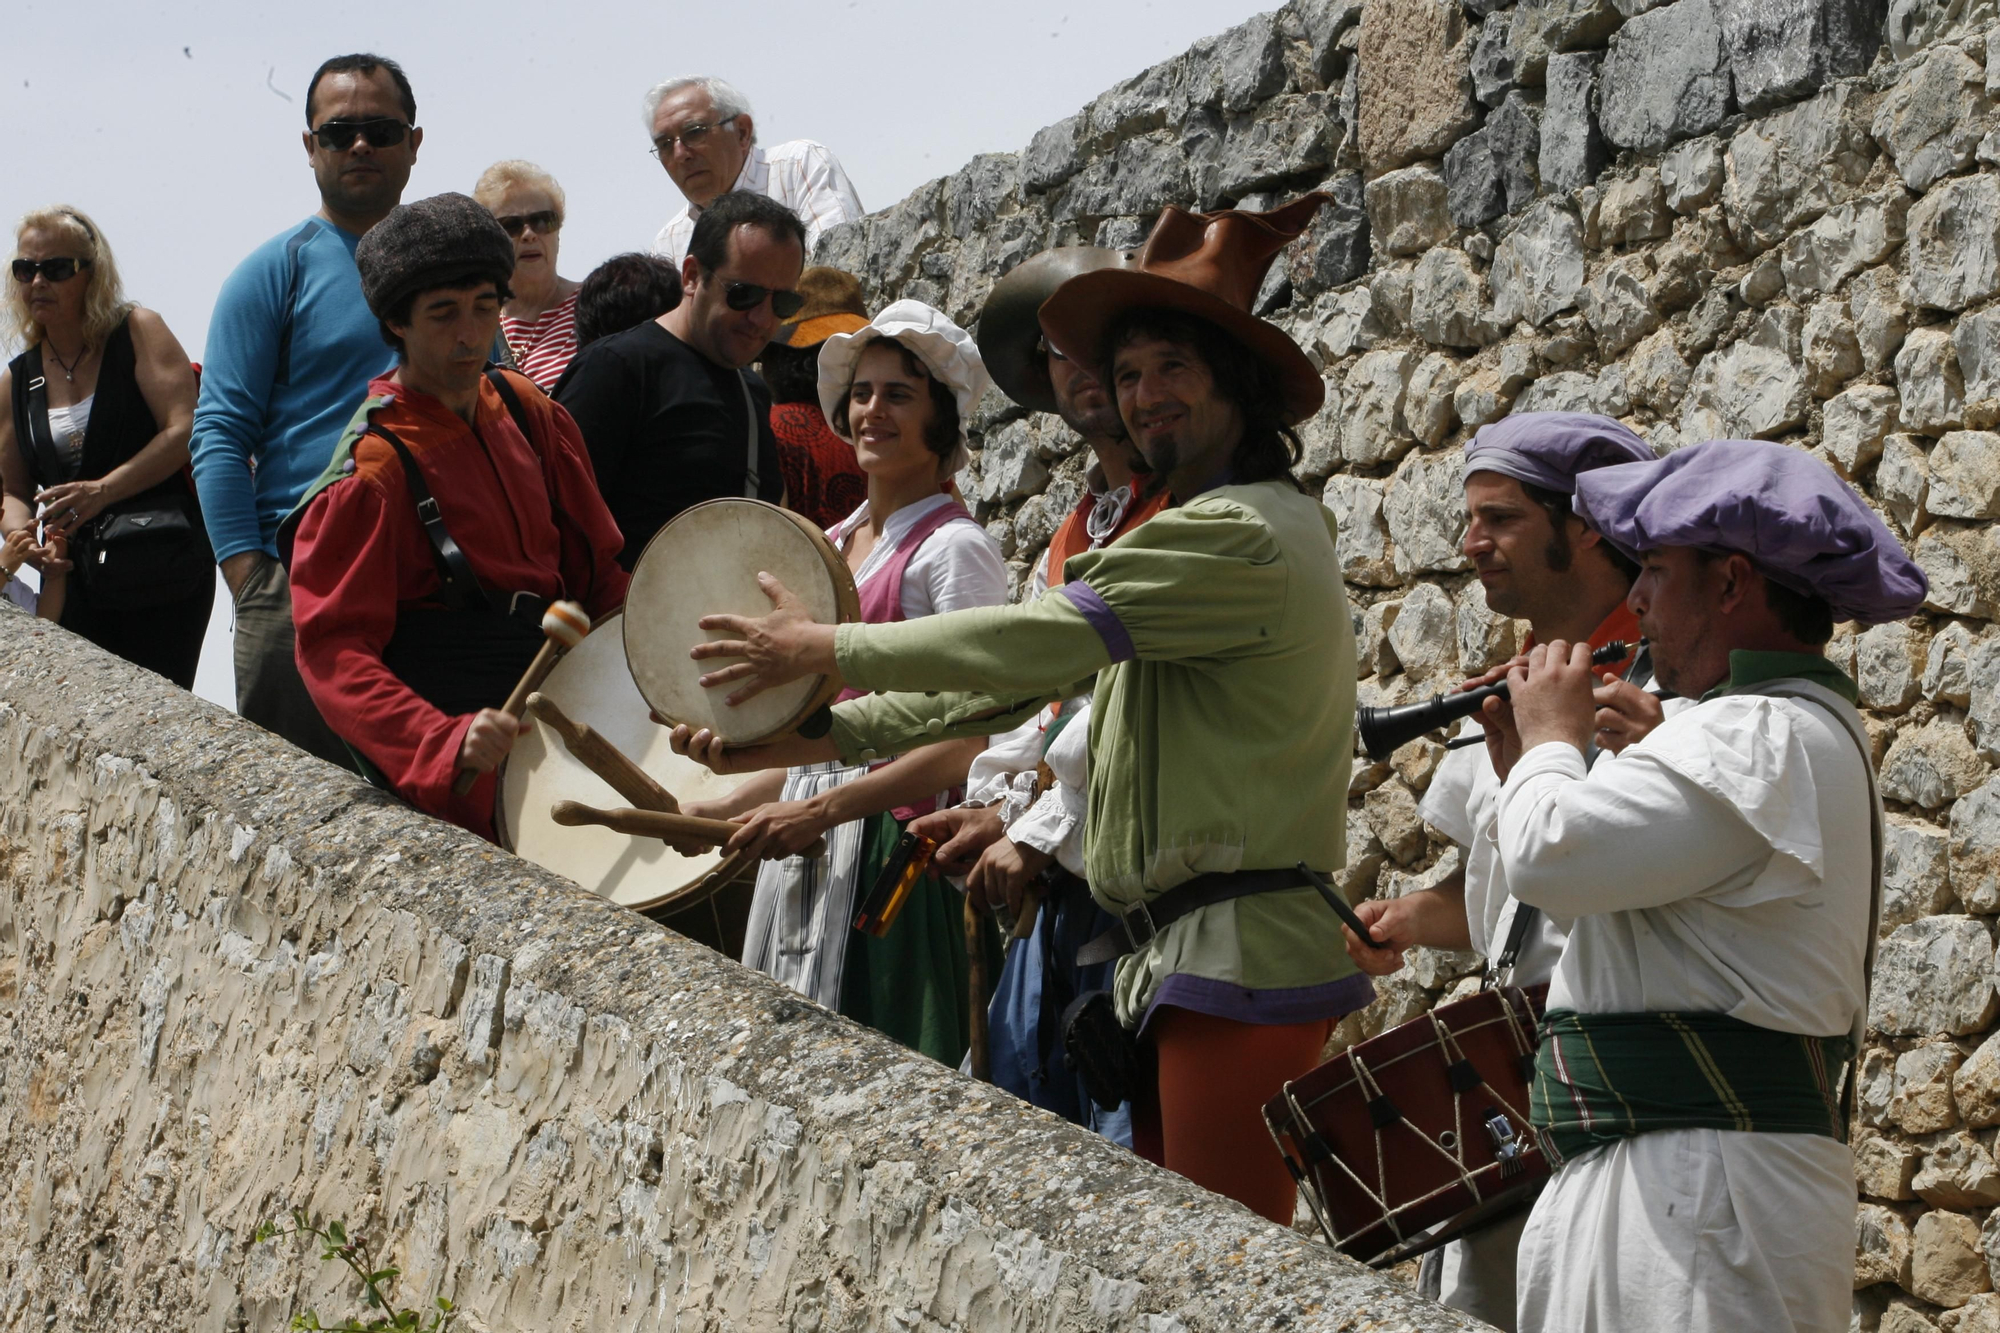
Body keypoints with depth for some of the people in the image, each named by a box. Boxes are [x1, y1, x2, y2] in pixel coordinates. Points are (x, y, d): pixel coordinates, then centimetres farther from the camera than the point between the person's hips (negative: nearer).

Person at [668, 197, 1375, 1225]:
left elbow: (1037, 640, -17)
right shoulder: (1193, 534, 23)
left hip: (1241, 956, -10)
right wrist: (811, 734, 14)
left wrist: (824, 650, -6)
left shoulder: (1245, 534, -12)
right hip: (1179, 952, 10)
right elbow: (1027, 684, 21)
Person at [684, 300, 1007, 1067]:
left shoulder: (954, 548, -8)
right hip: (808, 856, 8)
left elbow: (969, 745, -16)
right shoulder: (832, 544, 16)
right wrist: (716, 812, 18)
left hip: (896, 850, -8)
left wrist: (821, 810, -19)